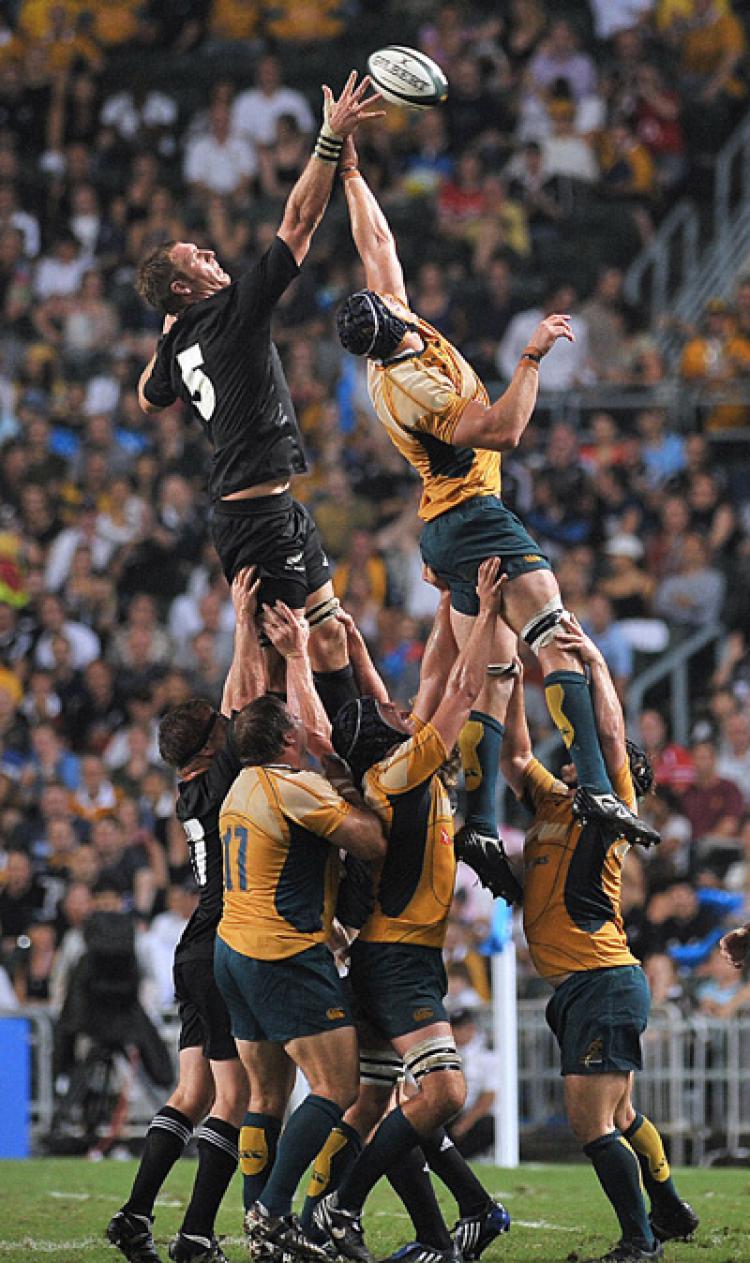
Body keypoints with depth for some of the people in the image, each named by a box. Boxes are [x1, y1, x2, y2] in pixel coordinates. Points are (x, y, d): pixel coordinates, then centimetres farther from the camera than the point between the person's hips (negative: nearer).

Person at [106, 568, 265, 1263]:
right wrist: (246, 622, -3)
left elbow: (238, 700, 18)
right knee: (234, 1096, -8)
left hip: (200, 952, 9)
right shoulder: (223, 782, -12)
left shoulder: (194, 789, 10)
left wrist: (246, 624, 20)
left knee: (195, 1093, 11)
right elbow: (252, 702, -10)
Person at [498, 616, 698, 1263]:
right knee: (617, 1117, 18)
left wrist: (596, 662, -12)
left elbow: (612, 736, -15)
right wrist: (514, 676, 14)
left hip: (605, 982, -9)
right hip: (576, 986, 9)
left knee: (592, 1123, -13)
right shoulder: (553, 803, 17)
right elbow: (514, 754, 21)